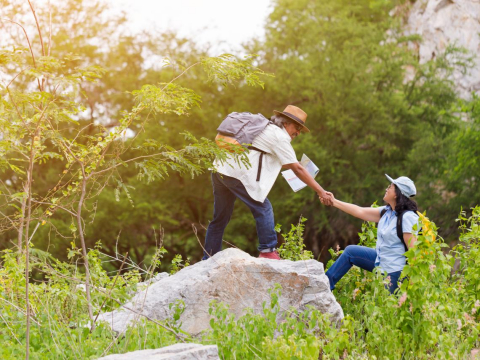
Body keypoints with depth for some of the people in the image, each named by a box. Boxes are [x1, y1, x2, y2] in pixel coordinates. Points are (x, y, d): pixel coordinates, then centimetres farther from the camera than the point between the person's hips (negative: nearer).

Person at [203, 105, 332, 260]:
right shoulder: (280, 136, -2)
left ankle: (208, 259, 16)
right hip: (237, 173, -9)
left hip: (219, 170, 9)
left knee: (220, 217, 13)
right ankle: (267, 251, -8)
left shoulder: (265, 128, 25)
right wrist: (321, 191, -5)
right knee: (263, 209, -4)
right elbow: (298, 169, -6)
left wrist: (289, 165, 33)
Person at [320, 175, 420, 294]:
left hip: (394, 271, -10)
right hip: (381, 260, 10)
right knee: (350, 251, 14)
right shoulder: (387, 211, 4)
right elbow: (360, 212, 10)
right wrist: (334, 202, 11)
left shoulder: (407, 217, -23)